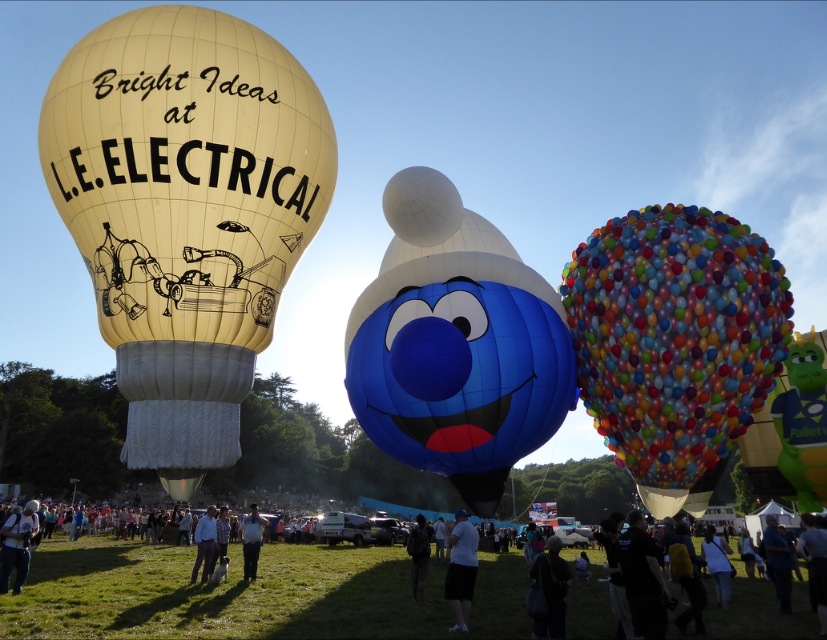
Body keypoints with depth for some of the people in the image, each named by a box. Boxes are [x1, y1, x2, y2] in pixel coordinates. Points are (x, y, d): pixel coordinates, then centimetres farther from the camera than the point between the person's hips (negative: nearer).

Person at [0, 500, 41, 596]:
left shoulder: (34, 517, 0)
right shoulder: (16, 516, -18)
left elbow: (36, 529, 14)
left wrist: (33, 534, -9)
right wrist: (16, 536, -28)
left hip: (23, 548, 6)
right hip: (10, 547, -6)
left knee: (24, 569, 7)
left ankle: (17, 589, 21)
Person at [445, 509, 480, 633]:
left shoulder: (461, 525, -6)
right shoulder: (475, 529, 21)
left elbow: (451, 541, -15)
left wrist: (449, 531, 2)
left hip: (460, 563, -8)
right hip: (473, 564, 8)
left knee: (453, 594, -3)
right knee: (467, 595, 10)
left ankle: (460, 623, -10)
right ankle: (466, 624, 8)